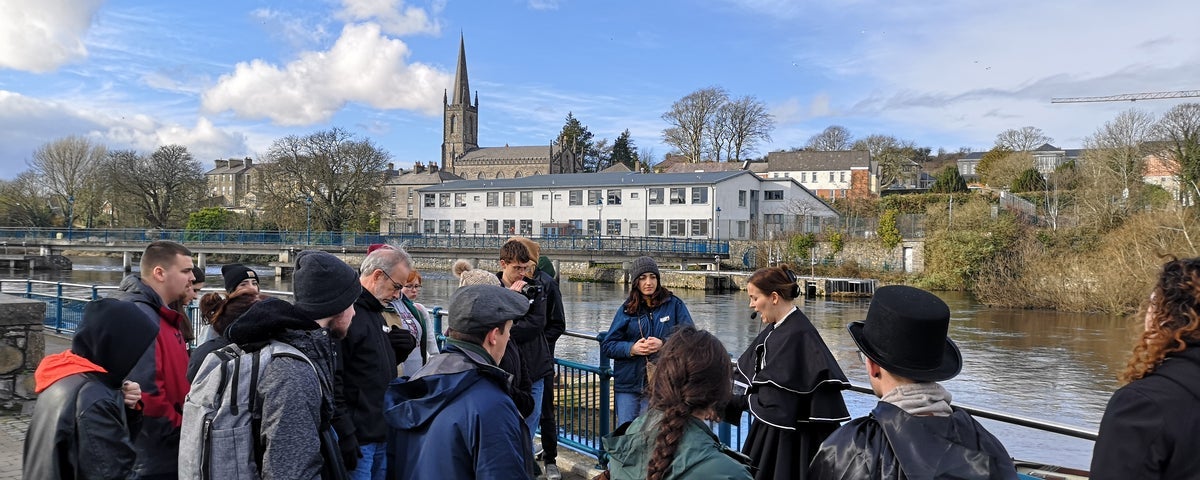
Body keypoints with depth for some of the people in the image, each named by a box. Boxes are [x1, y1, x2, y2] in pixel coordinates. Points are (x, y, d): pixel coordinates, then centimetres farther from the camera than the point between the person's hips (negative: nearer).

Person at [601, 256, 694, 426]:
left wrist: (663, 343, -19)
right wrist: (631, 348, -14)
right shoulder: (627, 309, 6)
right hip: (628, 383, 2)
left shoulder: (674, 305, 2)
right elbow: (607, 345, 5)